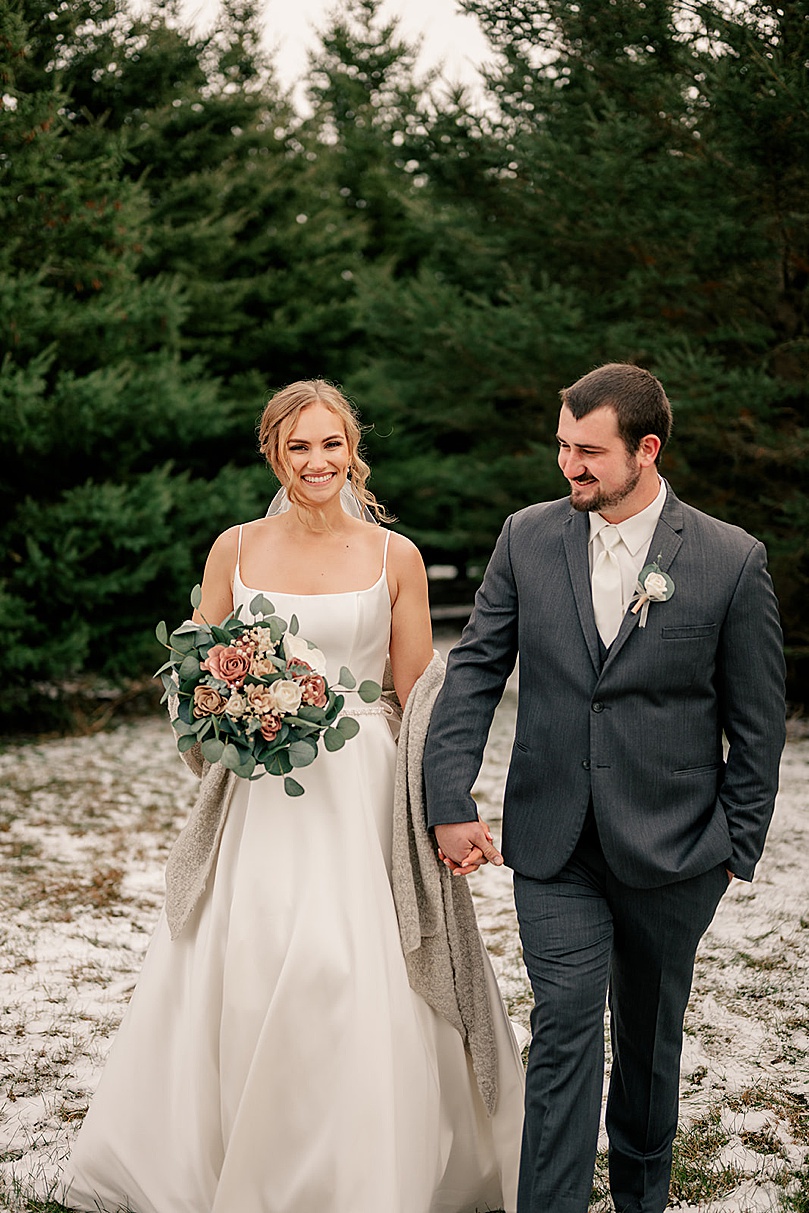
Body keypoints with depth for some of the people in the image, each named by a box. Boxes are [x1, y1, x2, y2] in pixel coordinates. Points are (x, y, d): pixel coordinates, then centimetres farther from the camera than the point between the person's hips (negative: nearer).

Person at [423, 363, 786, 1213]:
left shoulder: (732, 560, -8)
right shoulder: (528, 538, -2)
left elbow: (755, 720, -2)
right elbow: (473, 670, 1)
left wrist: (737, 846, -1)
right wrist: (449, 802, -7)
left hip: (670, 849, 0)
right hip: (555, 843, 1)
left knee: (650, 1034, 16)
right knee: (564, 1029, -4)